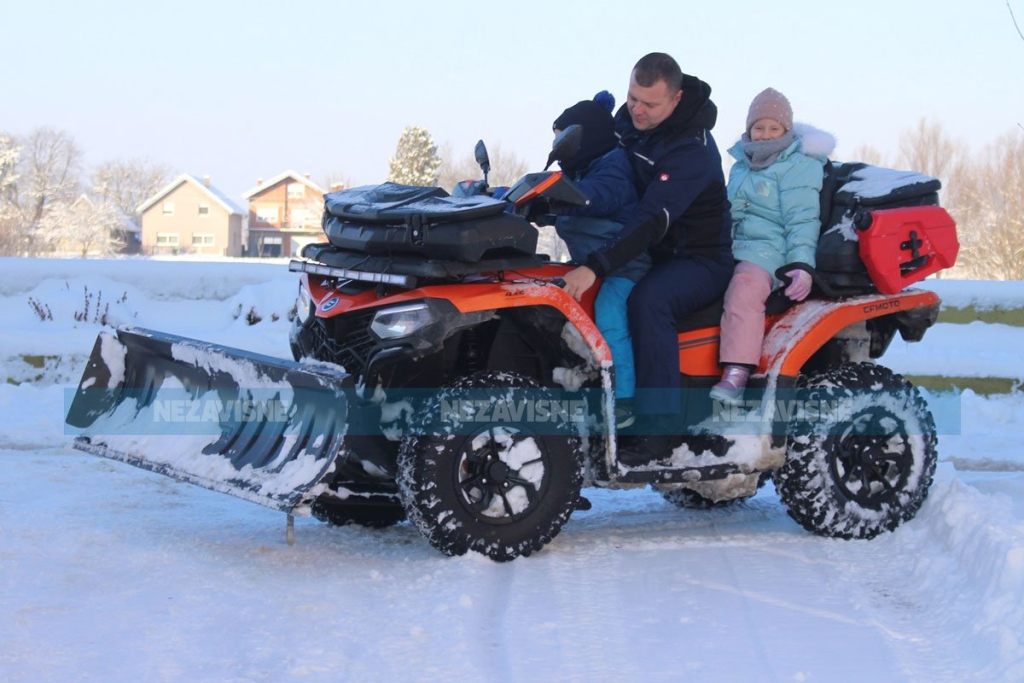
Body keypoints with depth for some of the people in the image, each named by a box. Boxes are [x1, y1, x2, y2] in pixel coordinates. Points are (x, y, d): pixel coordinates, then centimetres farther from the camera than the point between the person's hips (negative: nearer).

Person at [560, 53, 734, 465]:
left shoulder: (691, 148, -25)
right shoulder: (628, 118, 0)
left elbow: (653, 220, -35)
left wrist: (595, 267, -43)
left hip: (700, 260, -9)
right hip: (650, 253, 9)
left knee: (648, 299, -36)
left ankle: (657, 430, -35)